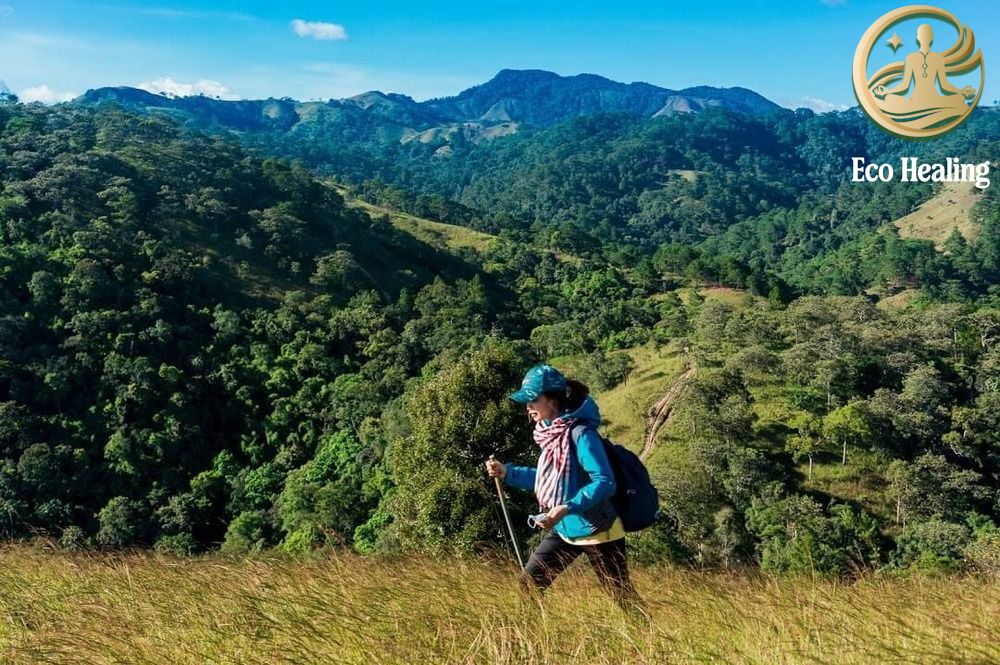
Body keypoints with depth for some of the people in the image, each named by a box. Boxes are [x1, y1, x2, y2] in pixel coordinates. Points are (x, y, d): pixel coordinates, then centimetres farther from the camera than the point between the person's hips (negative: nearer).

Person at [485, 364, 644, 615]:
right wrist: (507, 472, 6)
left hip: (598, 532, -8)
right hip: (564, 530, 8)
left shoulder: (580, 434, -23)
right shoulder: (552, 434, 2)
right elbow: (546, 479, 14)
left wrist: (567, 508, -36)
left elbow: (604, 483, -28)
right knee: (529, 583, 9)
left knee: (623, 596, 4)